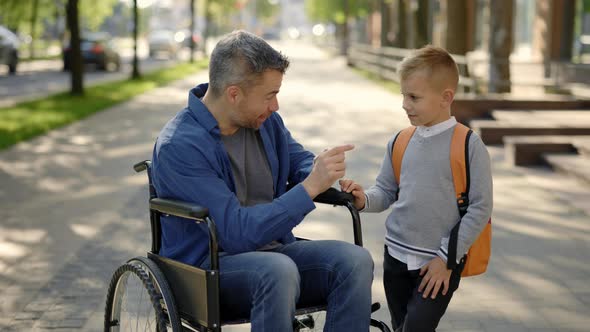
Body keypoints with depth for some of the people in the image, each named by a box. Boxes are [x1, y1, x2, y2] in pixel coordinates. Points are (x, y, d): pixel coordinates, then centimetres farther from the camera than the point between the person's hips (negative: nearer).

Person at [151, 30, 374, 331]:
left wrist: (321, 170, -7)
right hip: (206, 267, -6)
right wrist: (311, 187, -27)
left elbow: (300, 161, 19)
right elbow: (237, 233, -25)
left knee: (355, 260, -22)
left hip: (273, 251, 7)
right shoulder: (179, 147, -19)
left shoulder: (265, 120, 4)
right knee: (278, 270, -39)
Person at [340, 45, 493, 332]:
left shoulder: (469, 145, -11)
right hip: (396, 256, 5)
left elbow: (480, 207, -10)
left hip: (439, 263, -5)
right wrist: (364, 199, -12)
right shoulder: (399, 142, 3)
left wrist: (447, 258, -12)